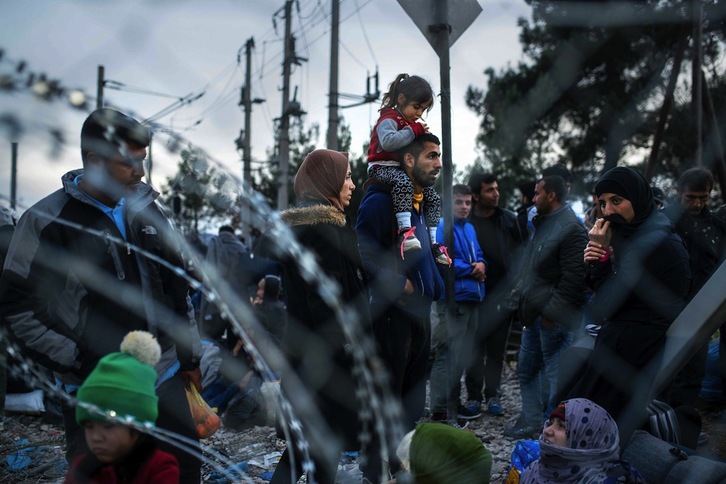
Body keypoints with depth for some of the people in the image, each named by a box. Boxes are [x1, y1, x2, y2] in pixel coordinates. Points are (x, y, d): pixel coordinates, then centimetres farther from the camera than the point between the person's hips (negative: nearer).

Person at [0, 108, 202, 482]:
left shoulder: (146, 209, 7)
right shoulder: (46, 221, -10)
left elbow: (177, 289, 14)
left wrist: (190, 356, 14)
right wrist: (74, 361, -13)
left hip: (164, 380, 5)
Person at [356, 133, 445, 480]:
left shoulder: (422, 203, 13)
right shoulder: (380, 201, -15)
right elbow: (363, 254, -22)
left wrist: (434, 289, 11)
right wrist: (393, 283, -22)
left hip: (419, 311, 9)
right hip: (391, 313, -9)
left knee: (413, 394, 17)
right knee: (388, 393, 0)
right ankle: (380, 470, 13)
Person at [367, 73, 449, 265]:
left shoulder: (411, 123, 18)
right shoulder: (389, 119, -13)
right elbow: (388, 142, -34)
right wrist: (413, 131, -29)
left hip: (403, 169, 10)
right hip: (382, 168, -10)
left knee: (434, 198, 5)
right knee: (403, 181, -42)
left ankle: (433, 242, 12)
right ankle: (405, 231, -49)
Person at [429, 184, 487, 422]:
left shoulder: (469, 228, 17)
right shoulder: (442, 228, -10)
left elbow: (478, 255, 20)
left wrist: (481, 264, -4)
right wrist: (471, 270, -11)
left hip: (472, 297, 9)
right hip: (453, 298, -9)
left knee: (463, 354, 14)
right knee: (453, 355, -9)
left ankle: (451, 402, 26)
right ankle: (442, 408, -2)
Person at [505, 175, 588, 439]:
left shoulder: (571, 228, -17)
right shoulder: (544, 223, 14)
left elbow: (573, 279, -21)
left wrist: (551, 312, -19)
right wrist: (521, 289, 13)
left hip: (553, 318, -11)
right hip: (534, 313, 11)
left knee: (555, 375, 0)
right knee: (526, 369, 19)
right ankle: (530, 420, 31)